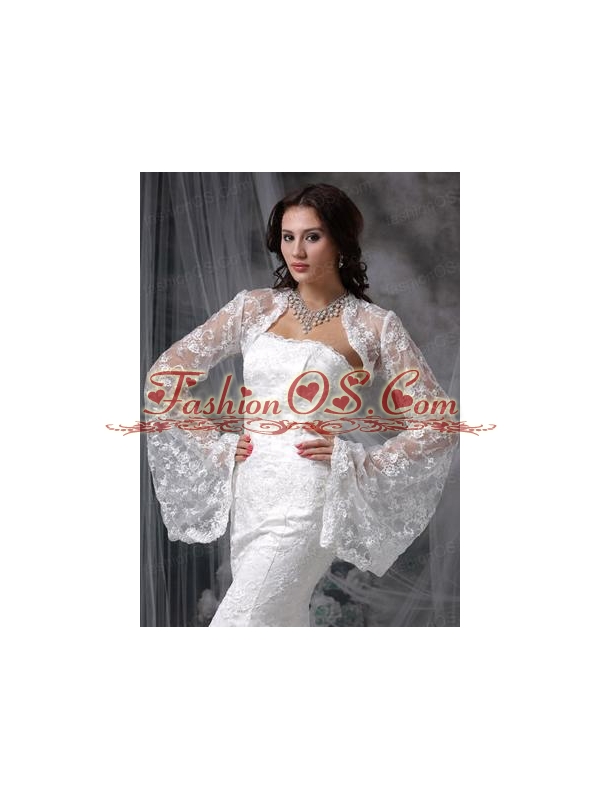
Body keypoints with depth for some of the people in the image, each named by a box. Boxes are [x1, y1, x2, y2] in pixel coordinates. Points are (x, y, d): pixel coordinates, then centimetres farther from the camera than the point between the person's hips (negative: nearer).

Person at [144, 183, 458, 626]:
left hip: (309, 504, -5)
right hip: (250, 495, 5)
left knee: (238, 622, -13)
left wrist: (355, 459, -7)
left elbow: (438, 423, 0)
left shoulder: (376, 326, -1)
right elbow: (165, 376, 11)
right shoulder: (255, 307, 8)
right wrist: (218, 445, 4)